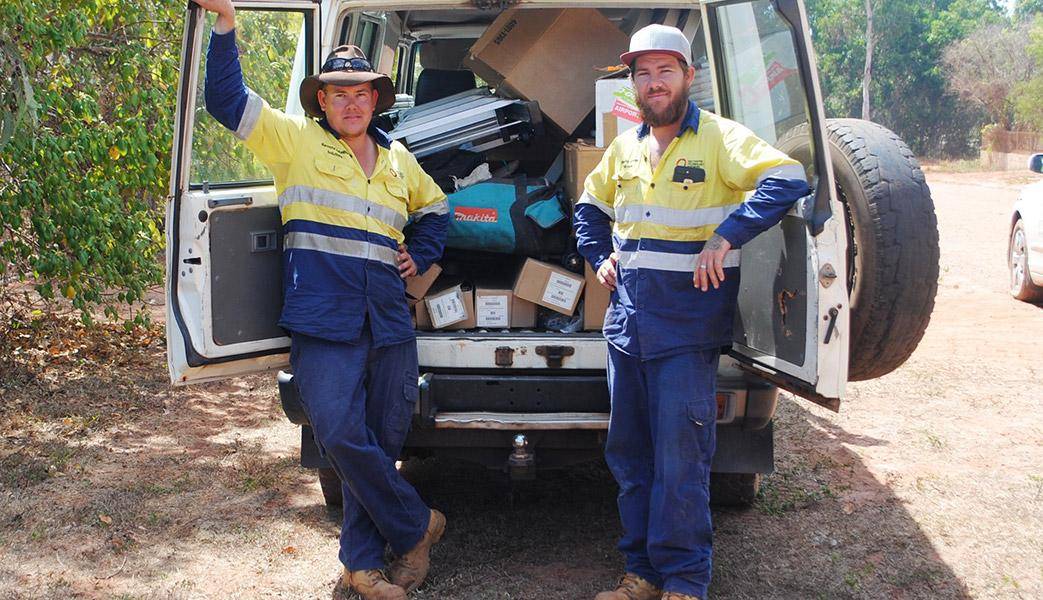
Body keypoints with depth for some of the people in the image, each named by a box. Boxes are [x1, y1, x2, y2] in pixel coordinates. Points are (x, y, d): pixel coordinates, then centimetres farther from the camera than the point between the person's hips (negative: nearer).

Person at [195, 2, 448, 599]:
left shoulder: (399, 160, 17)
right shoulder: (296, 139, 5)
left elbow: (436, 208, 34)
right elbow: (229, 100, -3)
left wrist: (419, 257, 18)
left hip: (390, 321, 5)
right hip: (324, 320, -4)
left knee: (384, 442, 7)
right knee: (343, 437, -15)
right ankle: (418, 526, 6)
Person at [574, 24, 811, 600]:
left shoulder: (720, 138, -6)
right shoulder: (623, 149, 13)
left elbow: (785, 180, -21)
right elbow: (589, 208, 30)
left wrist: (724, 238, -27)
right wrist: (601, 258, 13)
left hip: (688, 326, -7)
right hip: (626, 323, 7)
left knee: (679, 455, -5)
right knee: (627, 451, 12)